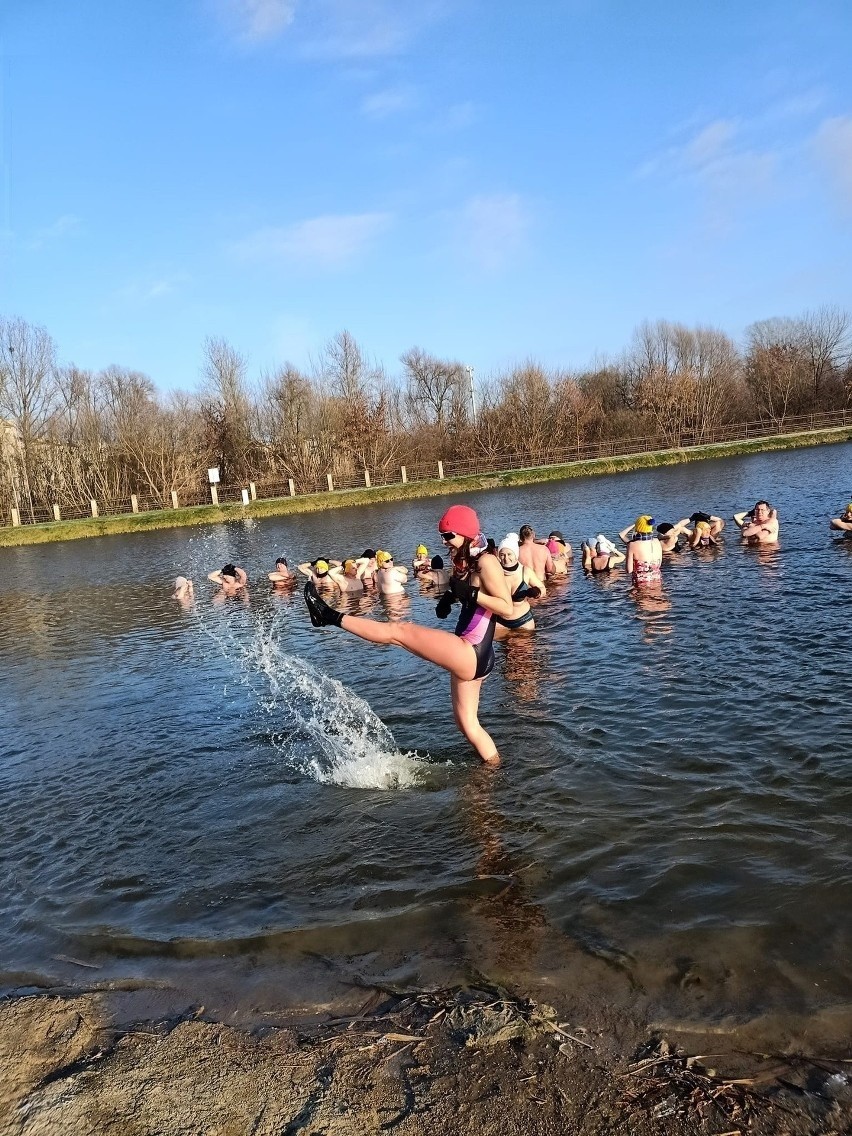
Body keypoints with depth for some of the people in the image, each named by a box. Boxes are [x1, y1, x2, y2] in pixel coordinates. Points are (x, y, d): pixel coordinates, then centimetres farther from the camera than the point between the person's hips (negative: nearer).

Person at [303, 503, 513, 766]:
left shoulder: (486, 561, -12)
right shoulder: (464, 563, 16)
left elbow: (507, 608, -18)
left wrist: (470, 594, -22)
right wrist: (450, 597, 10)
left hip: (471, 655, -11)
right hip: (467, 656, 11)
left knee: (399, 631, -8)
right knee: (468, 724, 16)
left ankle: (332, 617, 2)